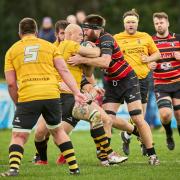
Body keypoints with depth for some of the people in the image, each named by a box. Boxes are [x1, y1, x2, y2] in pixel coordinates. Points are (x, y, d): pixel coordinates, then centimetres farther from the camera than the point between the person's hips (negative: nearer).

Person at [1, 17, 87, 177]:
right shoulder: (49, 46, 15)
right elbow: (64, 71, 5)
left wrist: (17, 103, 18)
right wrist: (76, 92, 2)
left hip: (27, 98, -2)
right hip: (51, 95, 2)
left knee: (18, 136, 6)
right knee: (57, 131, 22)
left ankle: (13, 168, -16)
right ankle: (74, 167, 19)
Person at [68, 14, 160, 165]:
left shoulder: (106, 39, -21)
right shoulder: (91, 43, 4)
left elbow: (105, 62, -37)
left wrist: (82, 60, -36)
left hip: (127, 80, -8)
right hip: (111, 83, 8)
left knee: (137, 118, -10)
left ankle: (152, 154, -1)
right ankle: (133, 131, 24)